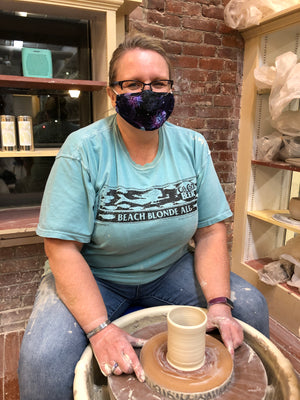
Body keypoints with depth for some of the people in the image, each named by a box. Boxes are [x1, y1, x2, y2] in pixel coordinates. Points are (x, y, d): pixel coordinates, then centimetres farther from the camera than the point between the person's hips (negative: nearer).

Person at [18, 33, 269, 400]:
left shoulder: (193, 147, -6)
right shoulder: (83, 150, -17)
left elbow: (210, 231, -5)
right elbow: (63, 248, -18)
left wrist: (219, 304, -16)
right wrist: (100, 329, -26)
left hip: (170, 272, 4)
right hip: (94, 276, -2)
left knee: (250, 308, -7)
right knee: (44, 358, -25)